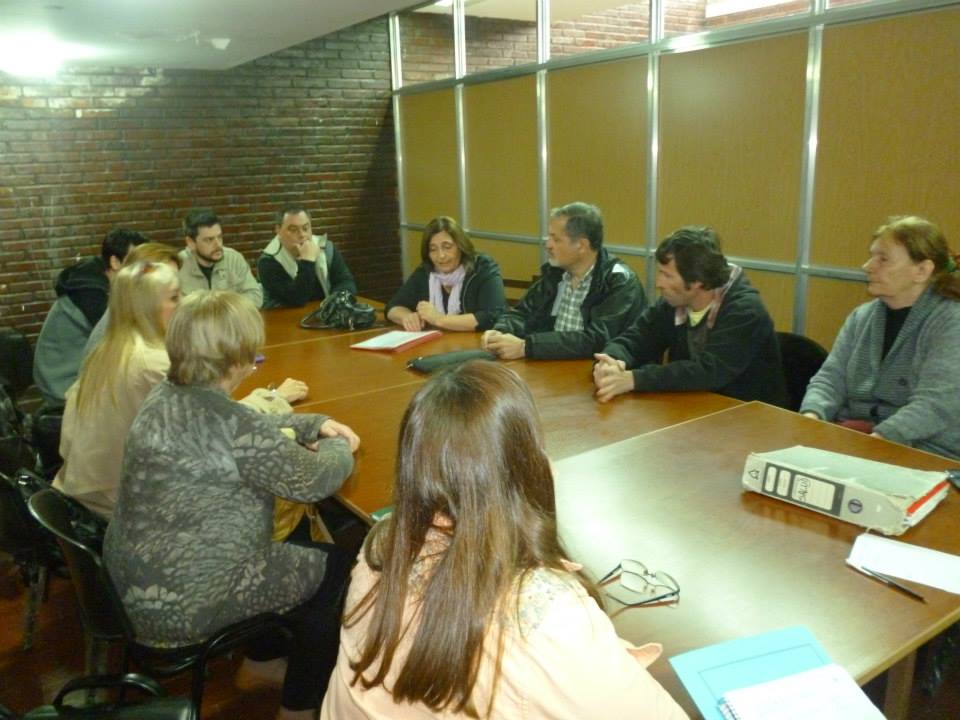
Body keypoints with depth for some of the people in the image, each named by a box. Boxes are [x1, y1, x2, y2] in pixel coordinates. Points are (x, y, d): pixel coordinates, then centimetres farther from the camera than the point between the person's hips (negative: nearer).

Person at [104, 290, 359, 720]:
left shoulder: (168, 395, 0)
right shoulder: (222, 419, -29)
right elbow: (312, 481, -19)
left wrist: (315, 424, 8)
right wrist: (338, 447, 2)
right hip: (179, 603, -9)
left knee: (297, 551, 26)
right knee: (335, 565, 7)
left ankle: (262, 659, 43)